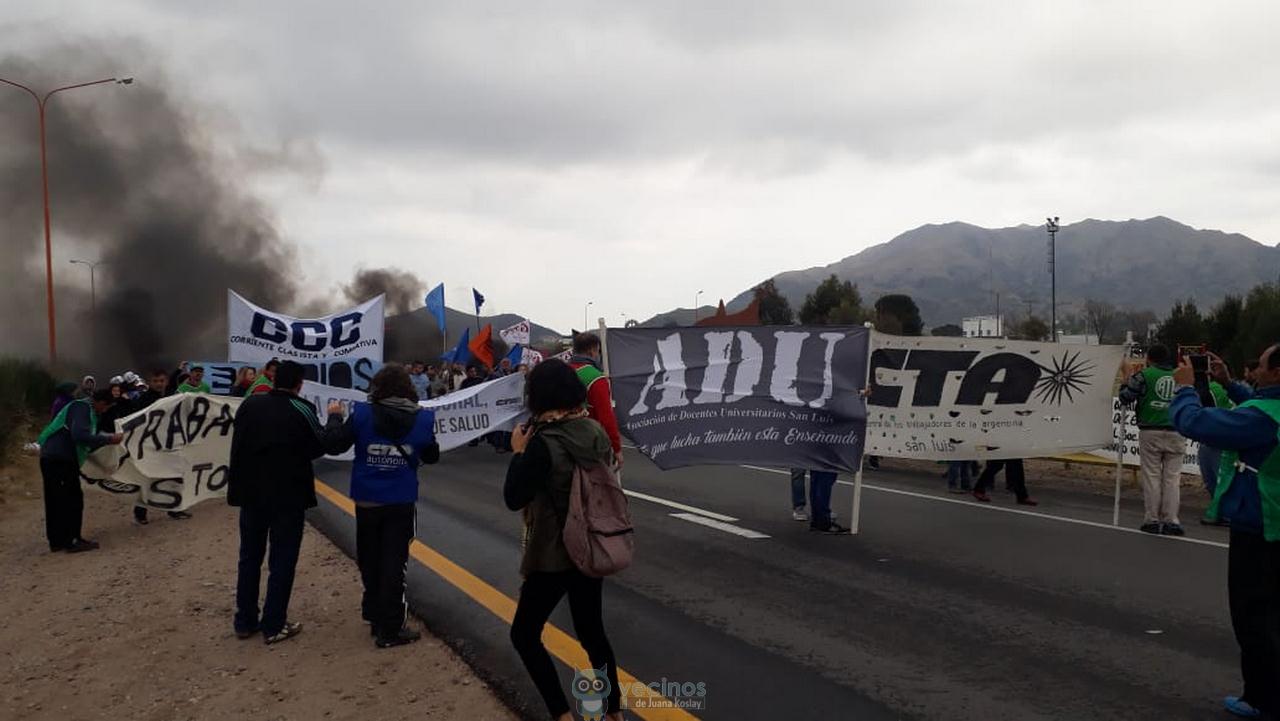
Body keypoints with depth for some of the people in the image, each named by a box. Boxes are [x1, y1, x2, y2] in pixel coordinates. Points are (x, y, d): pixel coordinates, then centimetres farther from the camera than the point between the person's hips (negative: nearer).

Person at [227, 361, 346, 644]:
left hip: (251, 493, 5)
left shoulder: (249, 405, 1)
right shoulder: (300, 410, -12)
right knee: (282, 561, 3)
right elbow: (326, 444, -5)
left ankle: (245, 621, 21)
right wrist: (335, 418, 9)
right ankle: (274, 626, 6)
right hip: (288, 496, -5)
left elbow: (239, 445, 10)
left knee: (250, 557, 15)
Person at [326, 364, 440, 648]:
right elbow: (432, 456, 4)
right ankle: (389, 629, 5)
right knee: (393, 564, 4)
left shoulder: (362, 414, -12)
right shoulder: (421, 418, -9)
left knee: (370, 562, 20)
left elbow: (337, 446, -2)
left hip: (367, 501, 1)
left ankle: (376, 616, 34)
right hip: (401, 502, -1)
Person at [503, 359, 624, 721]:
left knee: (524, 634, 9)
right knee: (592, 631, 20)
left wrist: (519, 452, -7)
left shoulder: (543, 443, -22)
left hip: (554, 554, -7)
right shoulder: (596, 431, -1)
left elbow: (514, 498, -18)